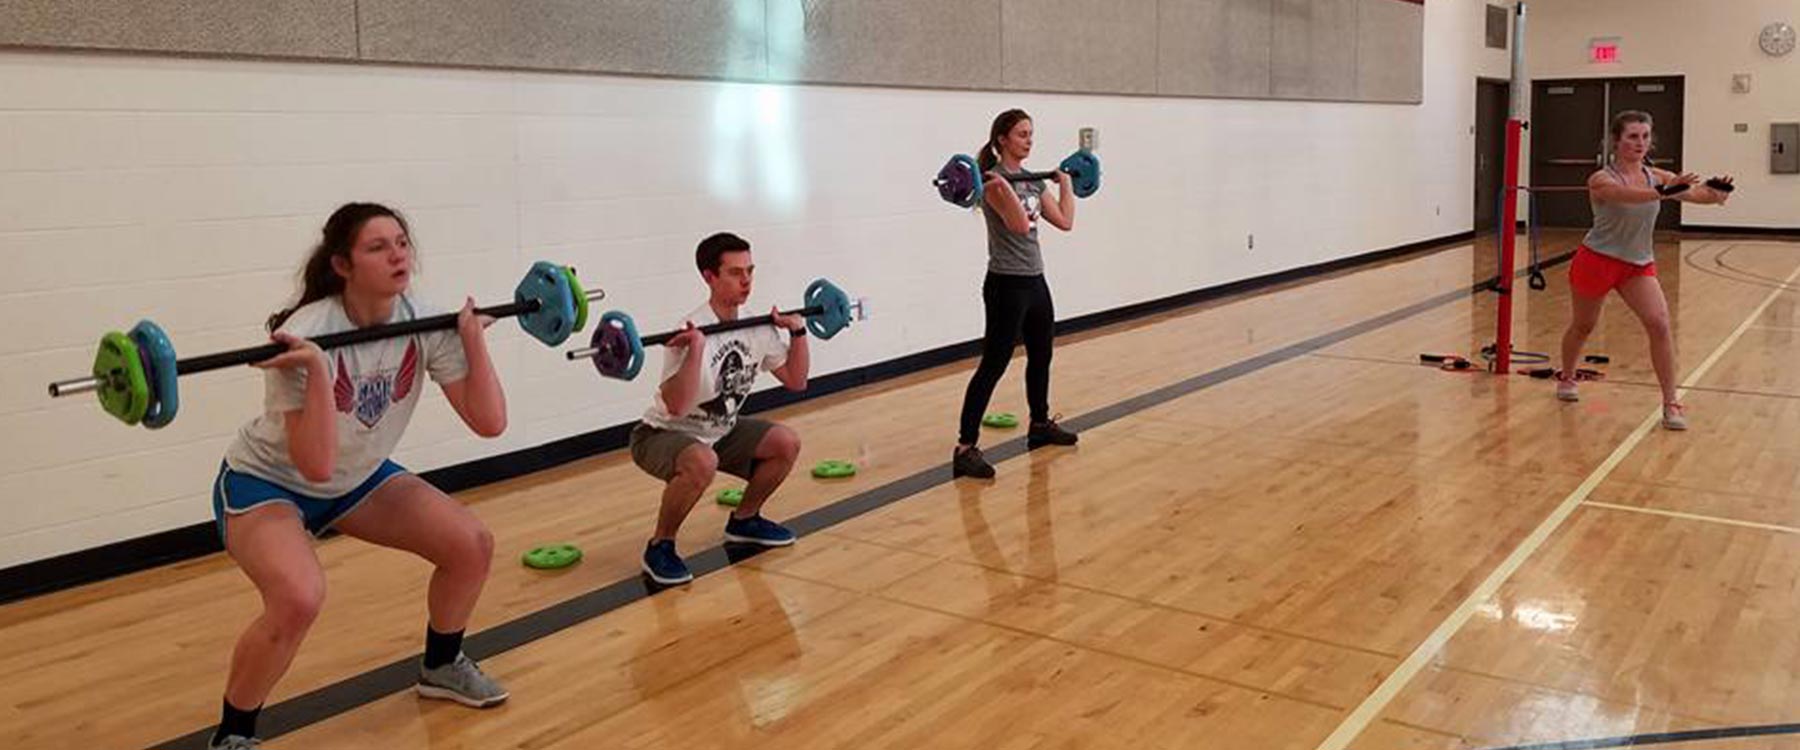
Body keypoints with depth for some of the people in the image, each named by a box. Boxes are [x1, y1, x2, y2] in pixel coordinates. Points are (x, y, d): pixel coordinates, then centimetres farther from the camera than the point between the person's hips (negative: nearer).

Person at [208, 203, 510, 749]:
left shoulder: (425, 325, -16)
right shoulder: (305, 338, -32)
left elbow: (489, 421, -17)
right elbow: (316, 465, -38)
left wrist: (473, 335, -19)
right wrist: (317, 369, -44)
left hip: (358, 478, 6)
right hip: (265, 482, -6)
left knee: (471, 546, -5)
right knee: (299, 598, -32)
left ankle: (441, 666, 23)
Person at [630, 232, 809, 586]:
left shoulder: (759, 328, -5)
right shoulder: (691, 332, -29)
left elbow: (796, 381, 3)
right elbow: (676, 407, -39)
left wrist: (798, 332, -5)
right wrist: (695, 350, -46)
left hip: (719, 431, 8)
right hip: (662, 435, -8)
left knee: (786, 444, -2)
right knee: (701, 463, -38)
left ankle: (744, 520, 18)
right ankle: (659, 547, -15)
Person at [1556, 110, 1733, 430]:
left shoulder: (1657, 177, -4)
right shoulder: (1602, 180, -18)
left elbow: (1690, 191, -22)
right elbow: (1628, 195, -41)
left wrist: (1713, 194, -46)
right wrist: (1662, 192, -60)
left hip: (1639, 264, 3)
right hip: (1597, 260, -3)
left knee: (1659, 324, -15)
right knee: (1582, 326, 14)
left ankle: (1671, 404, -11)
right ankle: (1566, 378, 43)